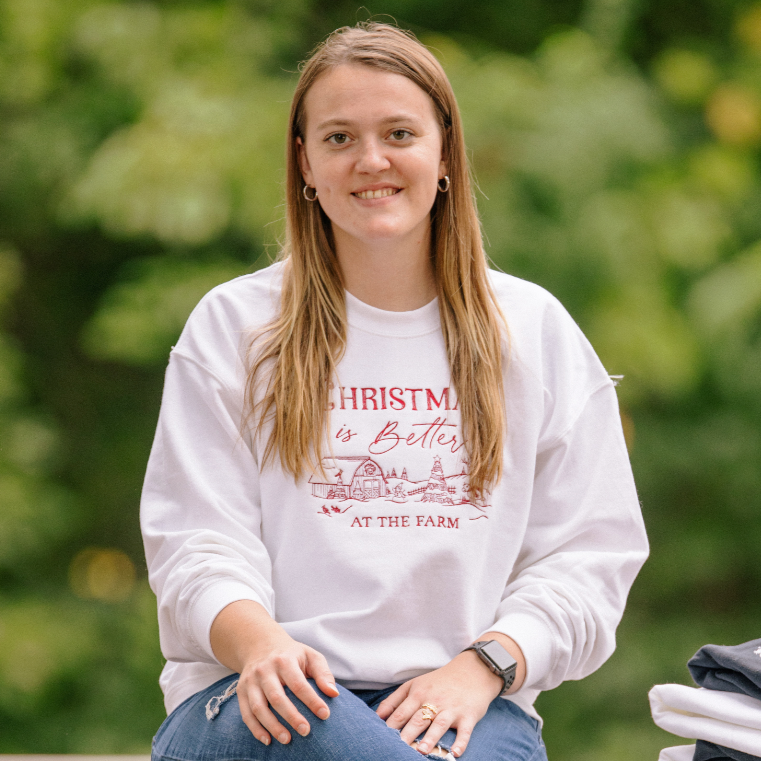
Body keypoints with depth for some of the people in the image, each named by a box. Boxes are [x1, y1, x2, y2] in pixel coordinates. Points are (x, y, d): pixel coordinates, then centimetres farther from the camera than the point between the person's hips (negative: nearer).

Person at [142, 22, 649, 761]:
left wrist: (482, 664, -9)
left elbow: (590, 554, 10)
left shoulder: (537, 332, 14)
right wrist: (260, 643, -20)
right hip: (262, 698, 0)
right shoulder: (231, 326, 11)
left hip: (460, 699, 0)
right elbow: (198, 541, 3)